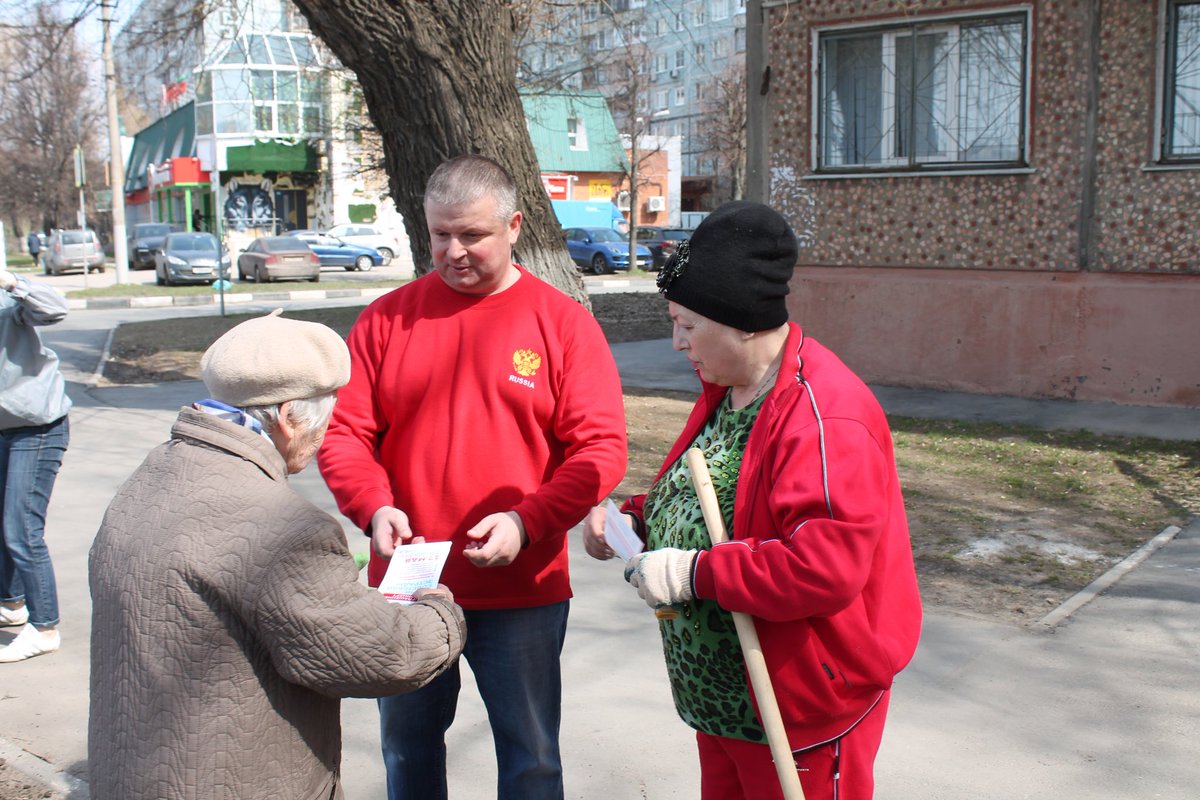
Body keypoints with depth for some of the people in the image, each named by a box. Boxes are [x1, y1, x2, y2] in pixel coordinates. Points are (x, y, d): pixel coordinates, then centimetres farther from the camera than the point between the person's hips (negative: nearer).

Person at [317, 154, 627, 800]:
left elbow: (600, 449, -8)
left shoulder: (564, 323, -4)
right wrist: (374, 507, -16)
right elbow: (343, 432, 2)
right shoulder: (387, 319, 3)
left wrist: (526, 521, -21)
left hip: (522, 592, -2)